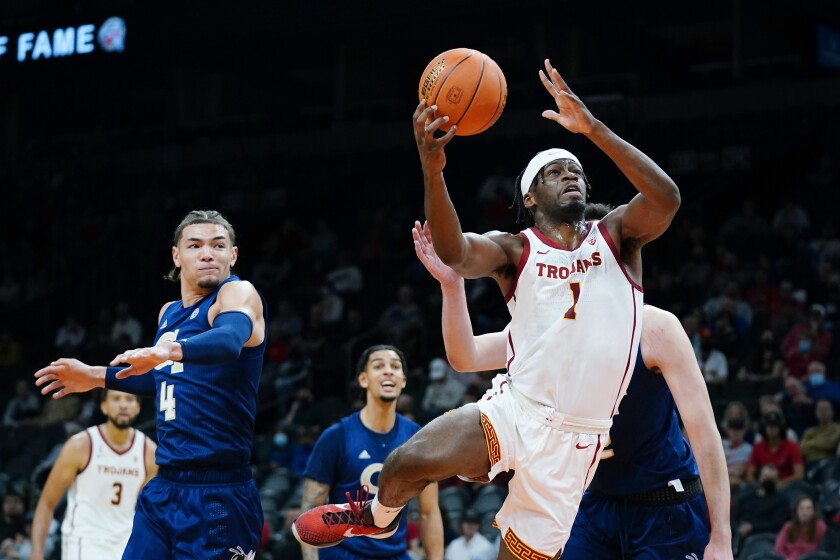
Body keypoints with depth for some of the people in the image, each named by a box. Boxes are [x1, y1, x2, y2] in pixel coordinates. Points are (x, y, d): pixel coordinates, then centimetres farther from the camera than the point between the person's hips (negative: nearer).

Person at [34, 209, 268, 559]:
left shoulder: (238, 294, -10)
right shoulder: (168, 313, 14)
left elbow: (229, 341, -33)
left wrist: (169, 350, -51)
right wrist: (96, 377, 32)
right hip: (164, 487, 8)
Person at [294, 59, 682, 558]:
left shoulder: (617, 236, 4)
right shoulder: (515, 250, 2)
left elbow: (666, 198, -17)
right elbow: (456, 254, -20)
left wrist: (593, 129, -26)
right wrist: (433, 171, -38)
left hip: (574, 437, 0)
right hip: (513, 409, 0)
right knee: (406, 462, -22)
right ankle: (379, 517, 14)